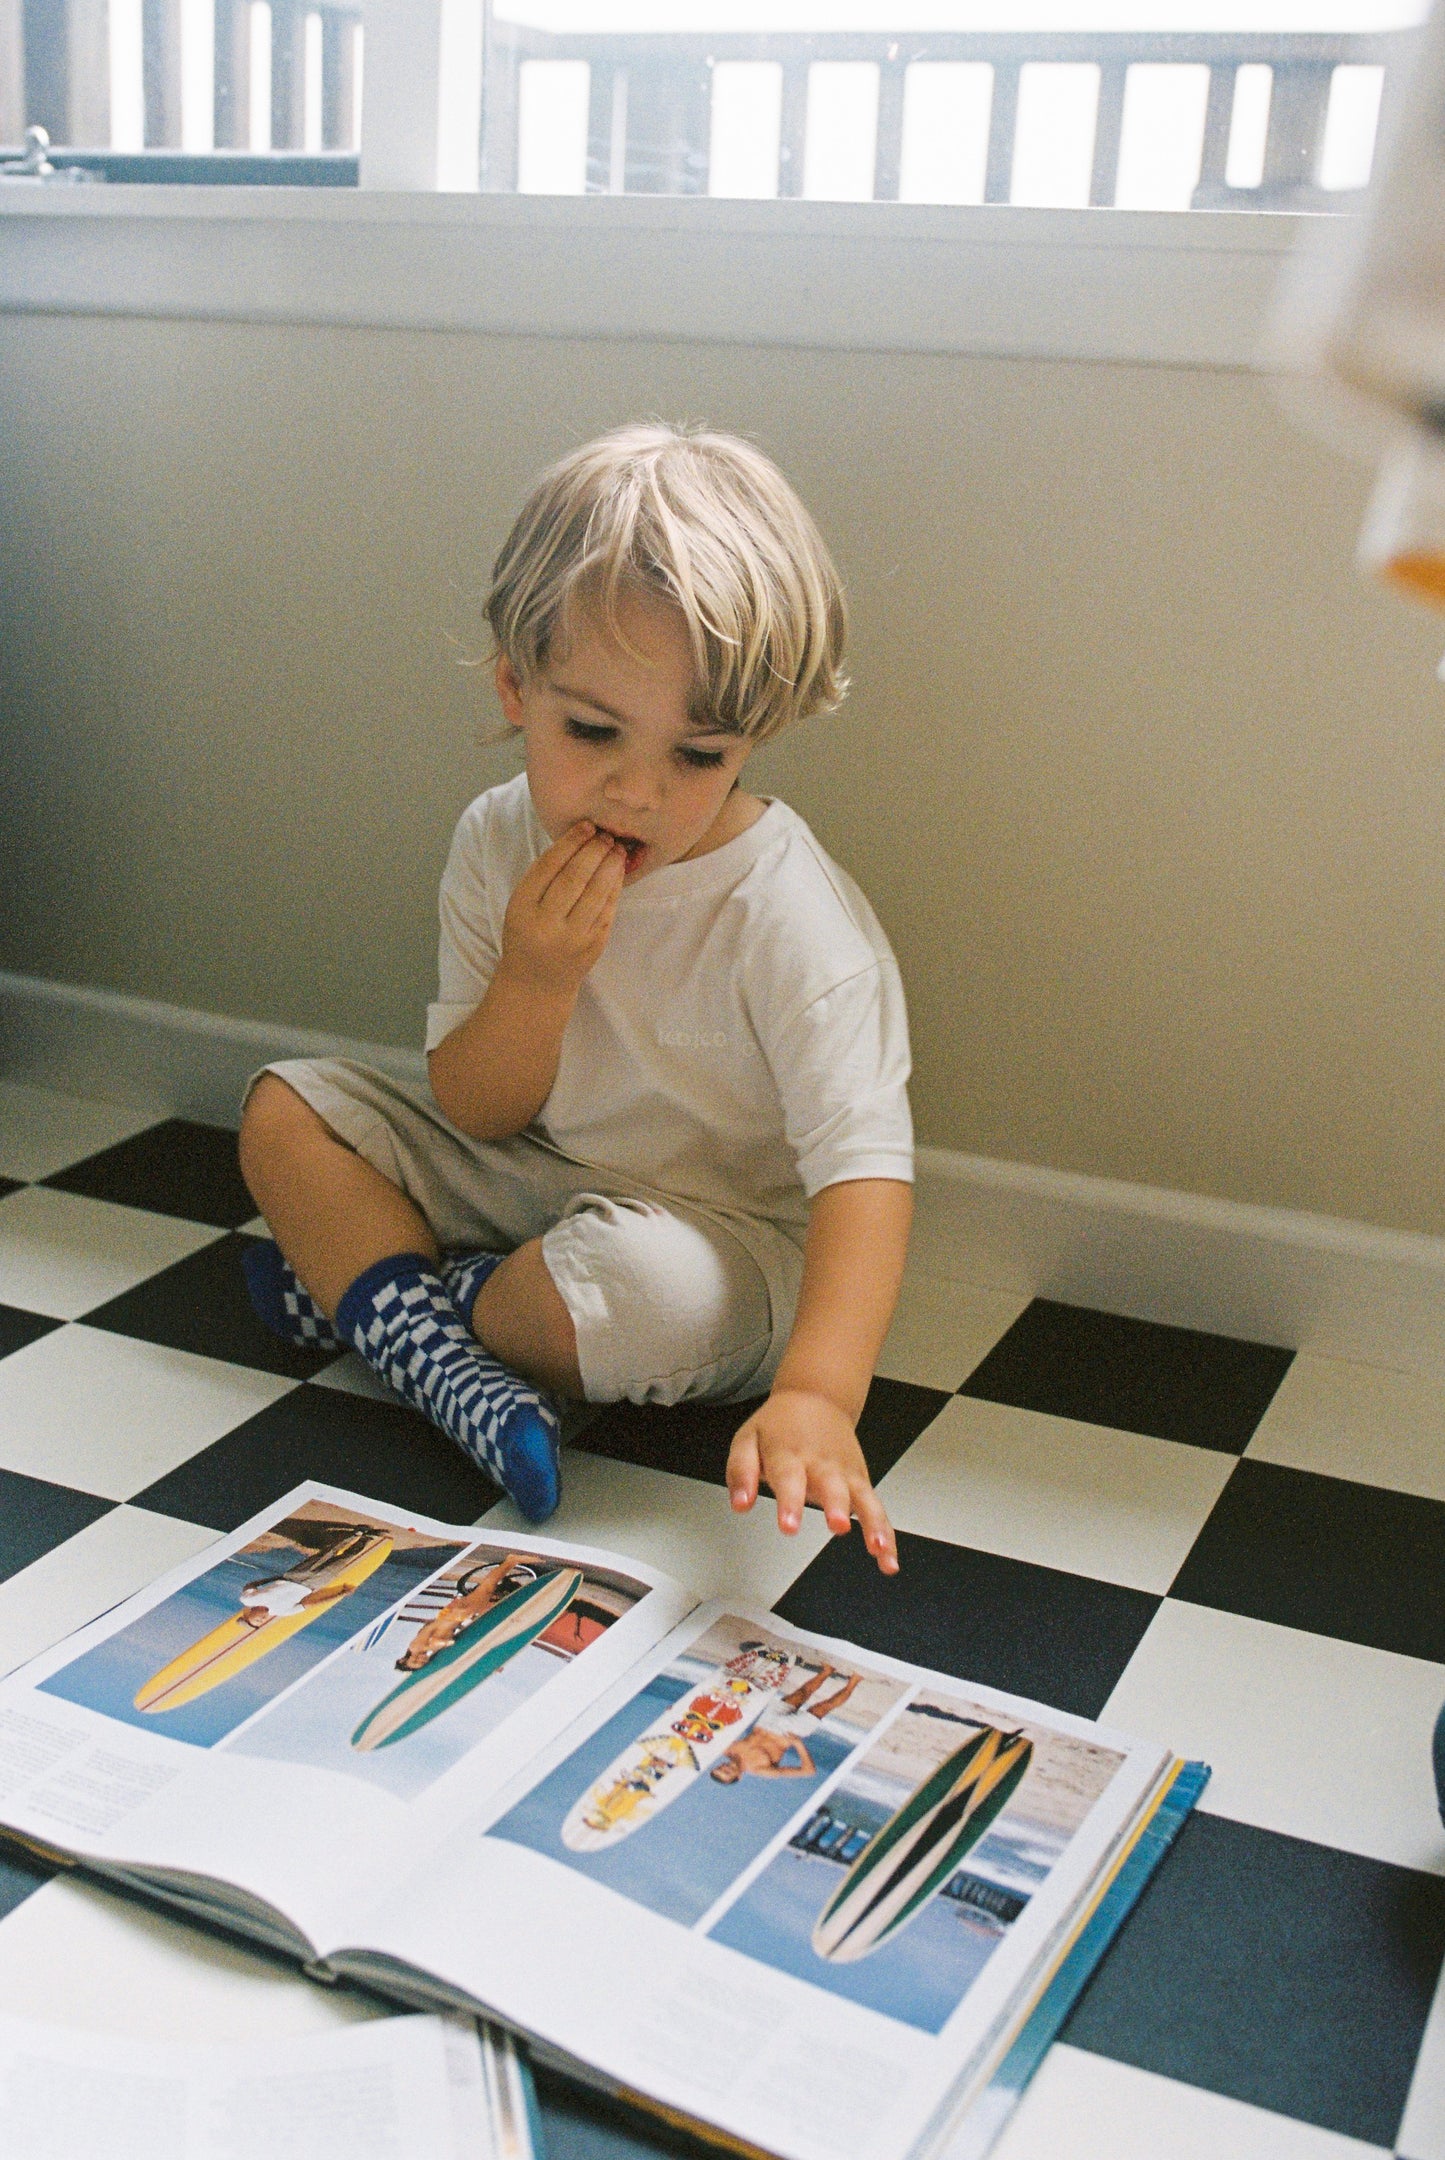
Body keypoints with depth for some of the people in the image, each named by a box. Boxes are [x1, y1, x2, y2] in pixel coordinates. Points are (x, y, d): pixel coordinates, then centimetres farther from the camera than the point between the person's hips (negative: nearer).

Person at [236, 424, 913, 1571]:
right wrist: (536, 981, -27)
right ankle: (446, 1364, -20)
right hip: (532, 1179, 6)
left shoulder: (791, 915, -26)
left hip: (720, 1232, -5)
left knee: (643, 1285, -39)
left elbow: (866, 1164, -35)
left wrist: (817, 1394, -51)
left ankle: (358, 1282, -9)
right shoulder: (497, 843, -8)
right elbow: (472, 1113, -5)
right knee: (286, 1109, -2)